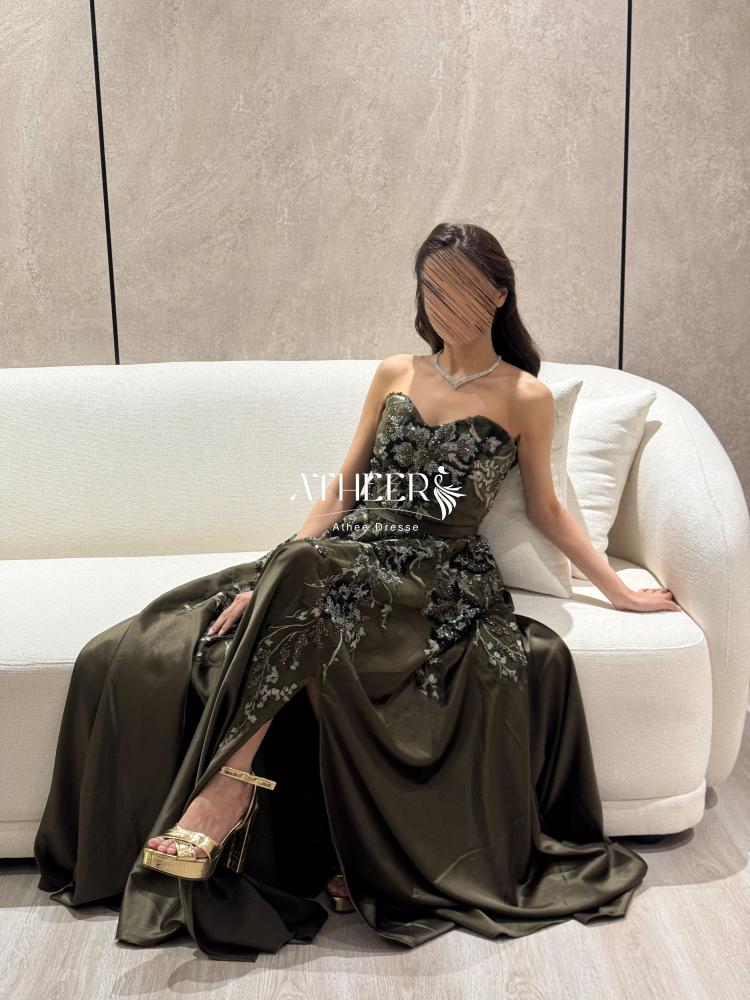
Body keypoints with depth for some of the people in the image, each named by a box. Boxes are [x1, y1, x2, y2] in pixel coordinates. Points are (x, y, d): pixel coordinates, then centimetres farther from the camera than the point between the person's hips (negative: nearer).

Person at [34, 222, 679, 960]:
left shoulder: (525, 396, 4)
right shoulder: (394, 374, 14)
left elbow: (544, 509, 13)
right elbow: (343, 490, 12)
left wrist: (620, 591, 12)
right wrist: (269, 578, 1)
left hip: (435, 580, -4)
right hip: (346, 561, 5)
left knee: (311, 574, -38)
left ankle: (232, 781, -29)